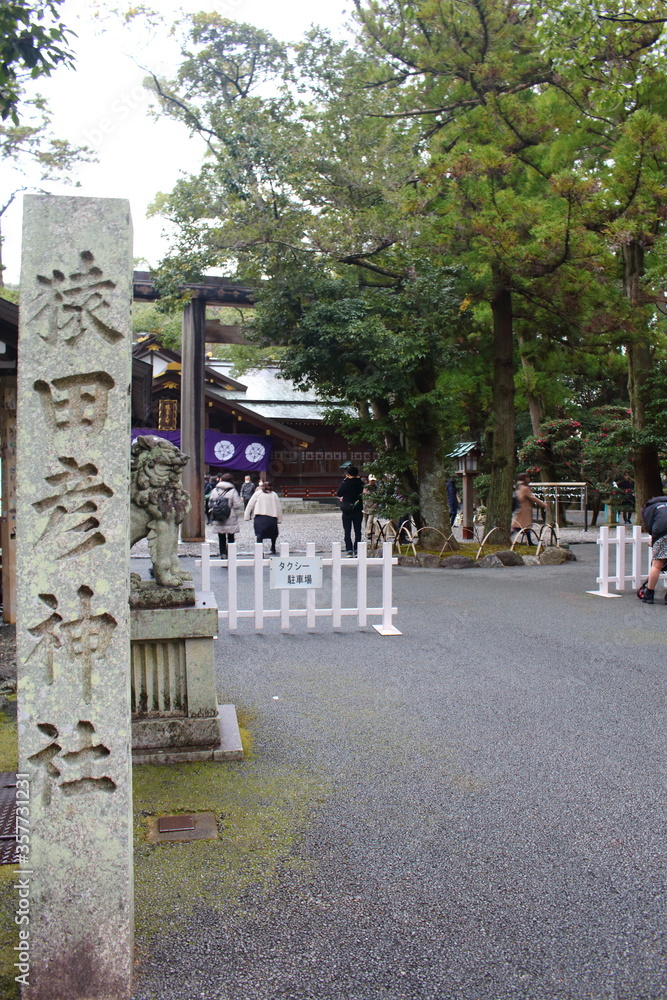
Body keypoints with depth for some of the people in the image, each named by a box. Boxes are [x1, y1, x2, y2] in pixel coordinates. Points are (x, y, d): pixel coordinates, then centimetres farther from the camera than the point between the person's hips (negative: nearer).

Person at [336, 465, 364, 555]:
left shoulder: (345, 483, -12)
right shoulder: (359, 483, -5)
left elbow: (338, 494, -3)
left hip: (347, 511, -2)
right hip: (358, 510, 2)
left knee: (347, 532, 4)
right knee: (358, 531, 8)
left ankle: (349, 550, -3)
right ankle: (357, 550, 5)